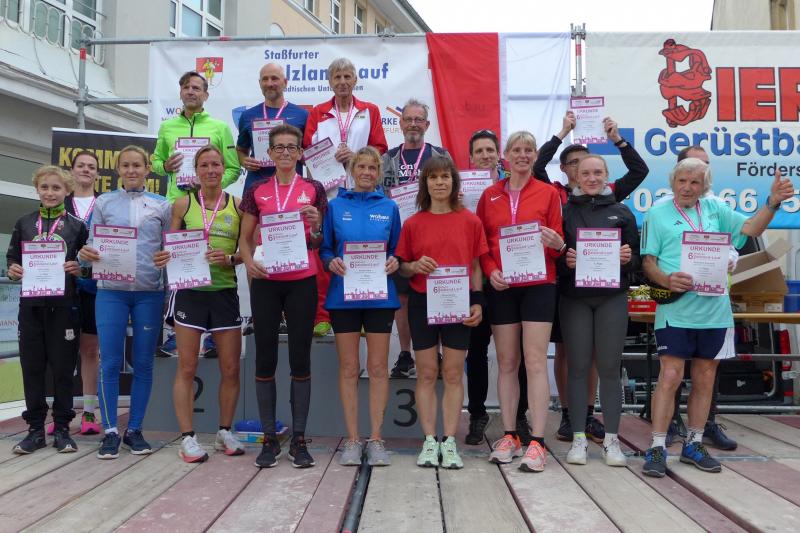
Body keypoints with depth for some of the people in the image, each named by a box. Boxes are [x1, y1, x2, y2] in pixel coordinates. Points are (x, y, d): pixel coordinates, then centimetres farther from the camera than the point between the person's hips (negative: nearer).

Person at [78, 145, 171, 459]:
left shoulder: (161, 205, 9)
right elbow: (92, 244, 7)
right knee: (110, 362, -2)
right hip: (111, 291, 0)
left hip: (150, 292, 0)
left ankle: (135, 429, 16)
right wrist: (85, 253, -14)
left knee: (143, 363, 4)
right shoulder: (104, 202, 10)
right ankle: (110, 431, 10)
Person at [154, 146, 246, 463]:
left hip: (225, 292, 1)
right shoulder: (182, 205, 5)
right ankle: (187, 438, 12)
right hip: (189, 291, -1)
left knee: (231, 368, 5)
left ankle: (224, 433, 23)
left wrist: (230, 258, -15)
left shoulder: (237, 206, 5)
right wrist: (163, 258, -13)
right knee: (187, 368, 1)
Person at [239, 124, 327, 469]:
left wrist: (315, 226, -12)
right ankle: (269, 438, 16)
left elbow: (319, 242, 9)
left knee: (300, 358, 3)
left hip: (302, 282, -1)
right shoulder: (256, 192, 8)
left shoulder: (313, 190, 5)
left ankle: (299, 439, 13)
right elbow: (245, 238, 11)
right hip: (265, 282, 1)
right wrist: (249, 262, -9)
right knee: (265, 358, 4)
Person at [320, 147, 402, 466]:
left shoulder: (389, 208, 9)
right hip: (344, 293, 0)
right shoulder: (335, 206, 8)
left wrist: (394, 261, -9)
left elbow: (397, 249, 12)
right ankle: (352, 439, 15)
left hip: (380, 294, 1)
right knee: (348, 368, 4)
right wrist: (332, 262, -13)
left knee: (378, 367, 3)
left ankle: (376, 439, 14)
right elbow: (324, 248, 7)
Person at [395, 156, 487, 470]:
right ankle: (429, 441, 14)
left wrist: (477, 302, -1)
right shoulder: (413, 223, 4)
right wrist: (415, 266, -13)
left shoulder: (470, 221, 3)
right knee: (426, 373, 5)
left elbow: (475, 265, 6)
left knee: (453, 373, 4)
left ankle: (449, 442, 12)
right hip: (422, 303, 1)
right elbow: (402, 266, 9)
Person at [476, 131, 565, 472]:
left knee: (535, 360, -5)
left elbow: (558, 242, 7)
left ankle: (537, 442, -1)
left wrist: (556, 243, -16)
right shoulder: (489, 196, 10)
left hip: (538, 284, -2)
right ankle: (509, 436, 17)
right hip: (501, 287, 2)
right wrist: (490, 270, -7)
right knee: (506, 362, 7)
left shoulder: (548, 193, 6)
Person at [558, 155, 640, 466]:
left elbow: (636, 260, 10)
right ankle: (579, 439, 11)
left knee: (609, 368, 4)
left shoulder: (622, 213, 10)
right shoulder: (565, 211, 7)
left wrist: (628, 258, -11)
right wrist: (564, 261, -16)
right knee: (578, 368, 3)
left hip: (612, 298, 1)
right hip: (574, 299, -1)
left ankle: (611, 440, 13)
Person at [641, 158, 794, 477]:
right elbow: (647, 261, -3)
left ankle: (694, 445, 24)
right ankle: (657, 448, 1)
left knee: (705, 379, 10)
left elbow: (751, 229, 13)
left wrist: (773, 203, -1)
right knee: (670, 376, -9)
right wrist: (666, 280, -20)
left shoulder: (715, 209, 13)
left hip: (714, 310, 5)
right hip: (675, 310, -4)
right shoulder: (657, 214, 1)